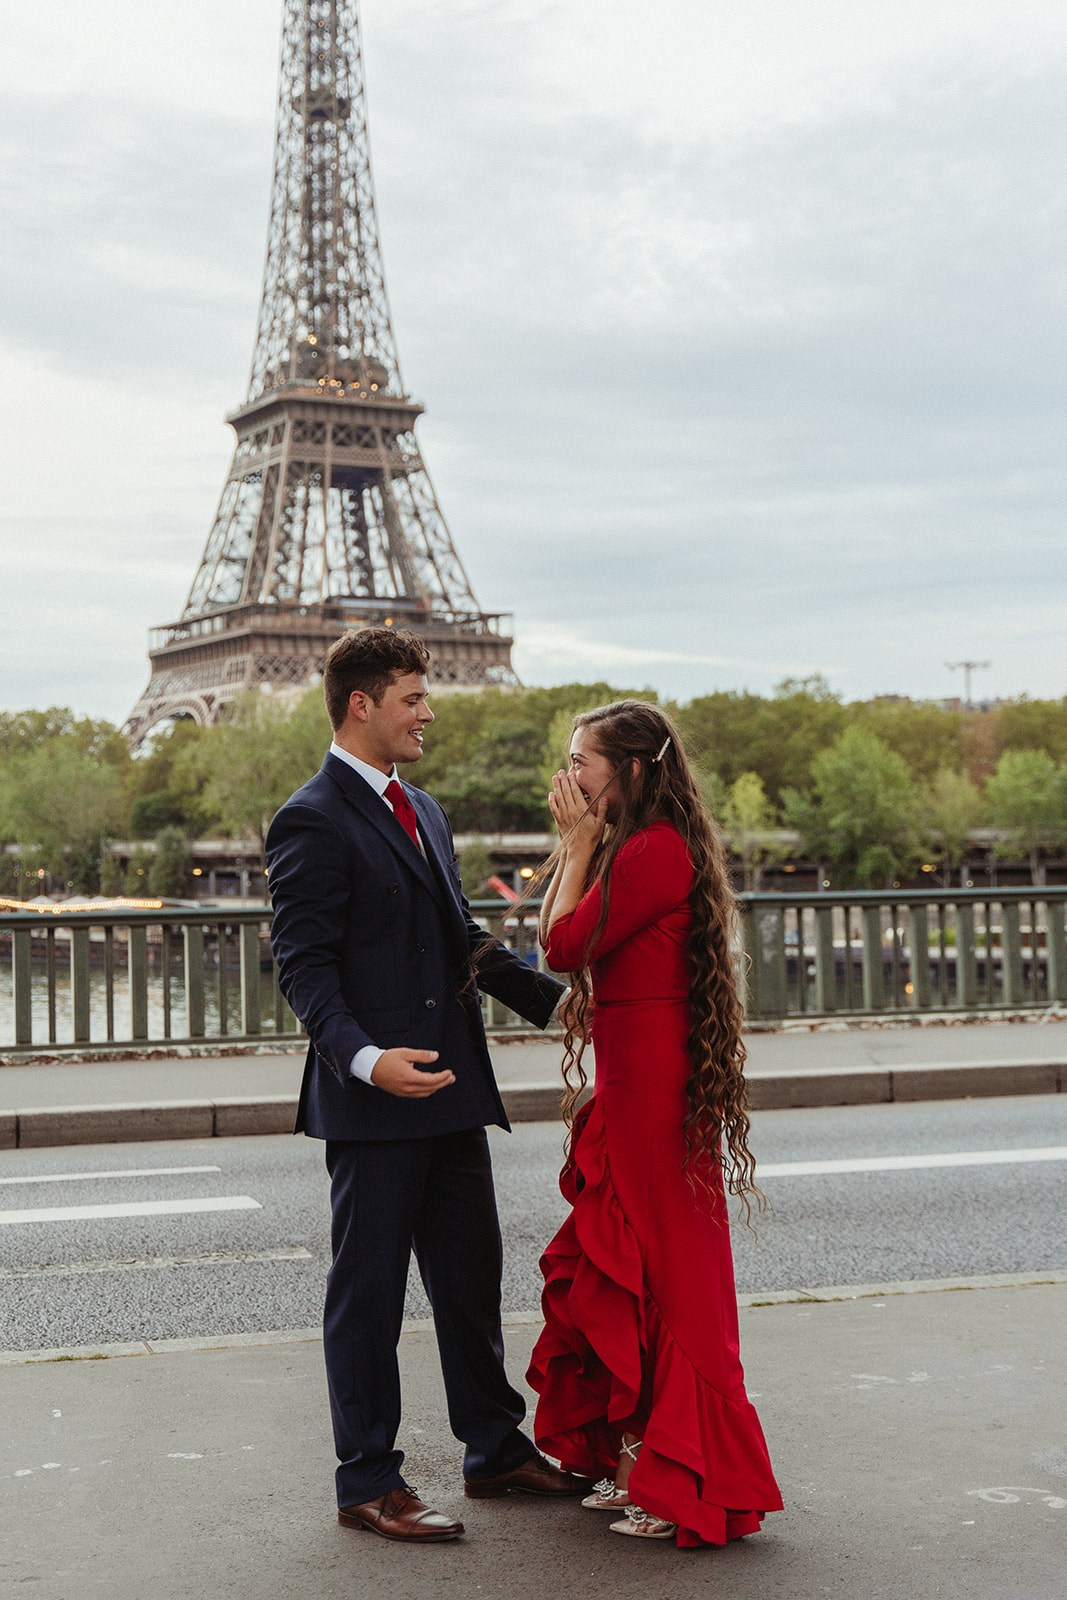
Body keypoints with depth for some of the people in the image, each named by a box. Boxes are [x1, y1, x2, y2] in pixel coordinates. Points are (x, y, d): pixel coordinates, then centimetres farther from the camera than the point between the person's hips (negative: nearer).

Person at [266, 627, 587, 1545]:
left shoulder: (422, 811, 16)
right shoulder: (313, 822, -12)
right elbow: (304, 965, -18)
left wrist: (551, 997, 13)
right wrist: (363, 1057, -31)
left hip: (452, 1090, 9)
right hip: (372, 1101, -9)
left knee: (473, 1274, 17)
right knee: (368, 1290, 3)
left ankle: (496, 1450, 31)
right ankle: (368, 1481, 15)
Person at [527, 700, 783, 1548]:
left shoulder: (654, 850, -16)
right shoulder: (635, 847, 16)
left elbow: (566, 945, -14)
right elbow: (555, 935, 16)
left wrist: (579, 846, -9)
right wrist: (579, 846, 11)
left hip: (651, 1080, -10)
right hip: (630, 1078, 10)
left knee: (665, 1269, -2)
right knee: (623, 1263, 15)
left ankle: (686, 1486, 9)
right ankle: (639, 1456, 27)